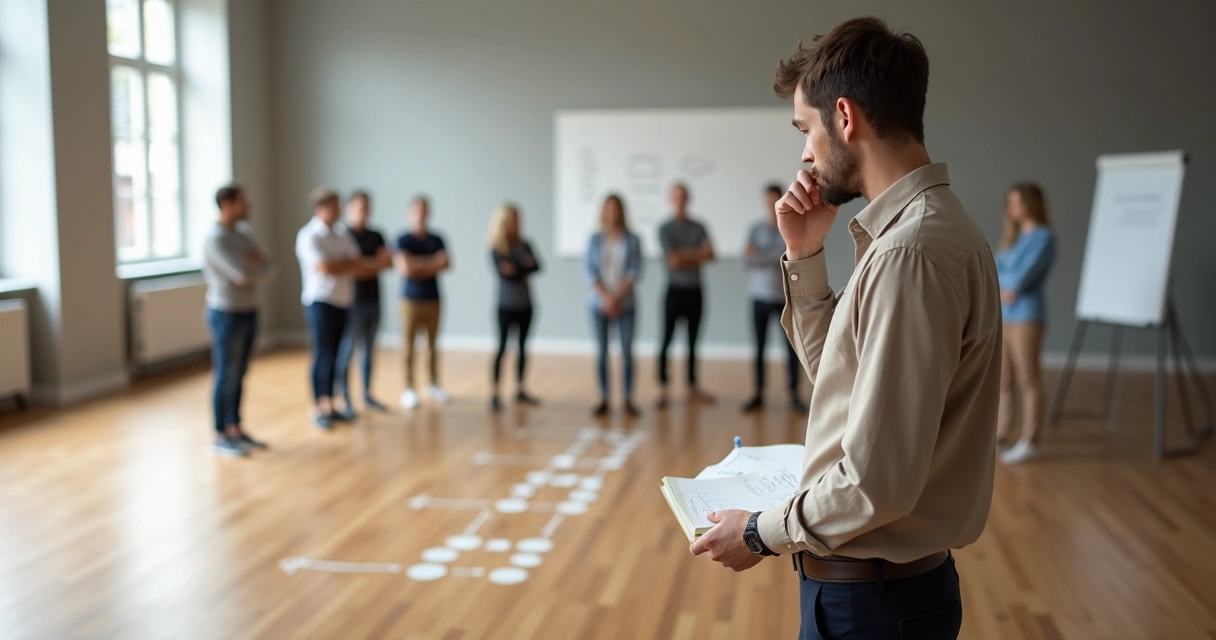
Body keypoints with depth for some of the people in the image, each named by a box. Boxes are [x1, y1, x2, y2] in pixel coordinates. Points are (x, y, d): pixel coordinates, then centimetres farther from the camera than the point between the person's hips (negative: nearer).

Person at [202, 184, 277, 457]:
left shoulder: (245, 231, 9)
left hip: (249, 312, 8)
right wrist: (257, 267, -5)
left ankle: (236, 430, 22)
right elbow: (243, 274, -25)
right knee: (226, 377, -1)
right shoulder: (215, 238, -18)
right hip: (227, 314, -8)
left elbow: (269, 269, 6)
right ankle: (221, 438, 8)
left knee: (239, 376, 13)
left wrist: (251, 270, -14)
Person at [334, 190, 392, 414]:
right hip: (352, 301, -6)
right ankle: (344, 399, 1)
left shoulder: (375, 236, 14)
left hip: (373, 300, 6)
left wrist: (364, 266, -10)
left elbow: (387, 261, 5)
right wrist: (375, 263, -7)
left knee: (369, 349, 11)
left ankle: (367, 395, 20)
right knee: (346, 350, -4)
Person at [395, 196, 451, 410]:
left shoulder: (437, 240, 9)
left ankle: (434, 384, 17)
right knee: (409, 344, -1)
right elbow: (404, 267, -16)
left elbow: (446, 265, -4)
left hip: (433, 299, 3)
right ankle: (409, 389, 3)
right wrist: (433, 263, -8)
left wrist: (420, 268, -14)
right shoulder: (402, 240, -3)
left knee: (432, 344, 9)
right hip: (411, 299, -3)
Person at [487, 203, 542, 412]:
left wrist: (517, 270, -18)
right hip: (506, 306, -5)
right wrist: (524, 271, -10)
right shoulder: (496, 249, -7)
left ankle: (520, 390, 19)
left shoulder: (524, 244, 6)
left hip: (525, 305, 5)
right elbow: (503, 273, -18)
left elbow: (536, 266, -5)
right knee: (502, 347, -5)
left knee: (523, 346, 10)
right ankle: (495, 393, -2)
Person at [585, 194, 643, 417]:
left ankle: (628, 399, 5)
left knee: (627, 351, -3)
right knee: (601, 351, 2)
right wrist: (605, 297, -12)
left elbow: (635, 272, -3)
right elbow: (588, 271, -2)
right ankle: (603, 399, 8)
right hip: (599, 304, 1)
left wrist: (617, 297, -12)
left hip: (625, 304, 0)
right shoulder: (594, 240, 3)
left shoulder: (632, 240, 1)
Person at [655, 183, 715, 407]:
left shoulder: (698, 227, 7)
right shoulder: (665, 229, -4)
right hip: (675, 290, -4)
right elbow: (673, 260, -14)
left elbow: (710, 254, -6)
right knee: (667, 340, -3)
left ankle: (693, 387, 19)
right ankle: (662, 389, 2)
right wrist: (697, 256, -5)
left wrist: (686, 254, -14)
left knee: (692, 341, 11)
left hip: (695, 291, 4)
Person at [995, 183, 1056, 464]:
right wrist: (1005, 287, -9)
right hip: (1003, 315, 8)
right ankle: (1002, 434, 18)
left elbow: (1023, 276, -15)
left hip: (1026, 314, -8)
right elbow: (992, 271, 9)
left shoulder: (1043, 237, -6)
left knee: (1027, 379, -6)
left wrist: (1000, 279, 1)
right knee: (1003, 380, 11)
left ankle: (1029, 441, -3)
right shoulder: (1012, 237, 17)